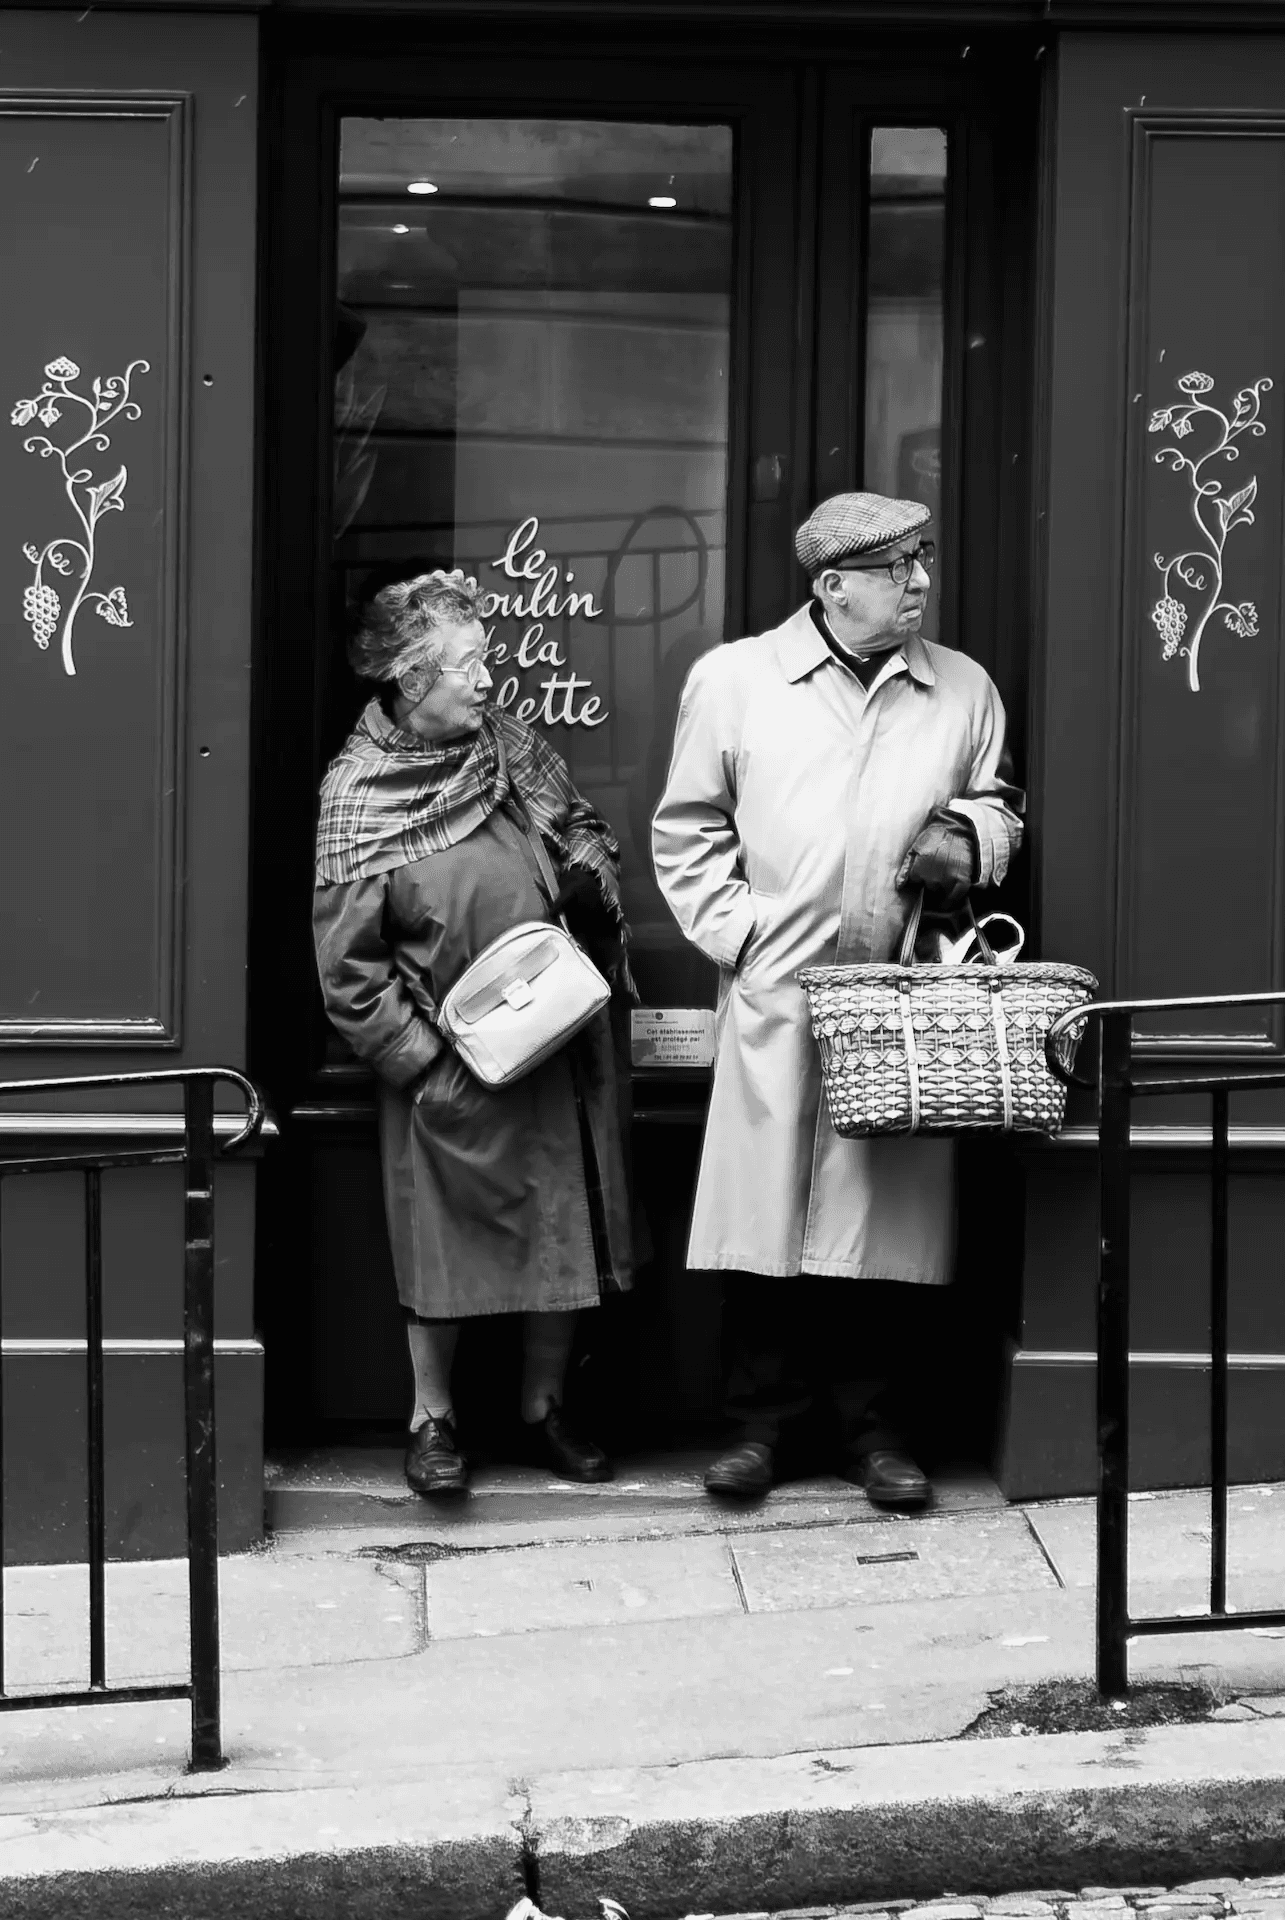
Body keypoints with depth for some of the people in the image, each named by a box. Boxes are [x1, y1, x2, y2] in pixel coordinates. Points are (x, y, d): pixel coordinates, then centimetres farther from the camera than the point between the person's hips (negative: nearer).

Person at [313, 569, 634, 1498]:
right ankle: (433, 1418, 23)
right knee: (446, 1244, 5)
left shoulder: (508, 740, 2)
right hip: (452, 1069, -5)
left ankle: (545, 1409, 26)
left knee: (568, 1233, 10)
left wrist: (591, 876, -5)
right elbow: (350, 968, -8)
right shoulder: (356, 796, -10)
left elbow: (586, 828, 18)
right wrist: (427, 1060, -14)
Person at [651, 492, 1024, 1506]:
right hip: (776, 1000, -2)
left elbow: (1000, 808, 22)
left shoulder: (965, 690, 9)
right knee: (767, 1214, -1)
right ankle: (763, 1420, 12)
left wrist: (969, 838, -1)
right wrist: (744, 932, -4)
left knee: (890, 1219, 2)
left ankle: (873, 1424, 14)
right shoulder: (734, 678, 2)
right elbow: (687, 831, 7)